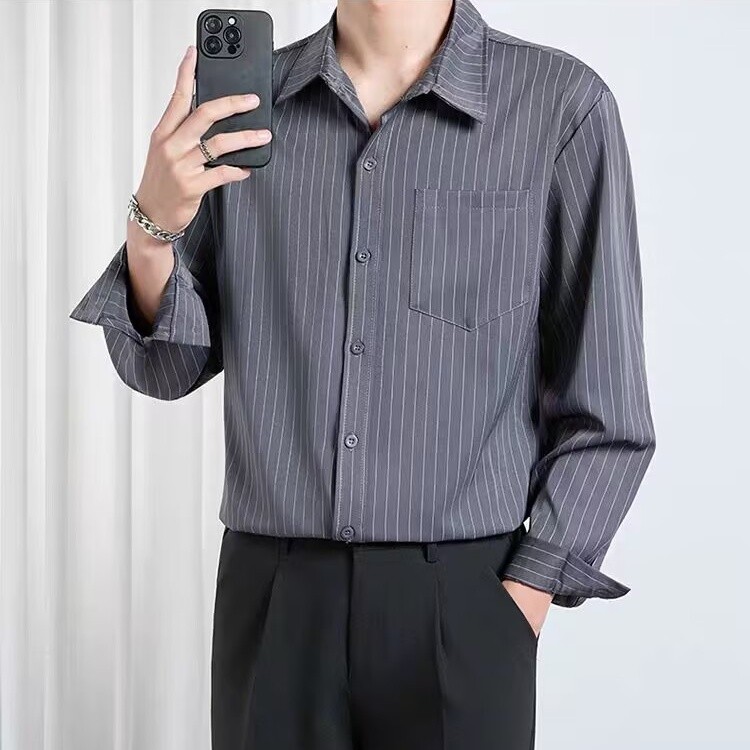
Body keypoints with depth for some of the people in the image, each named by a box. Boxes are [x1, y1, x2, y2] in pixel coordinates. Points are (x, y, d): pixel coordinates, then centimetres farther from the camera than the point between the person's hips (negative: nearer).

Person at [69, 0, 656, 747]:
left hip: (461, 601, -2)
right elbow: (166, 366, 5)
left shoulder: (561, 103, -6)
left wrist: (518, 602, -9)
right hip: (269, 600, 2)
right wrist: (153, 228, -13)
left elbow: (604, 411, -4)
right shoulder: (240, 98, 3)